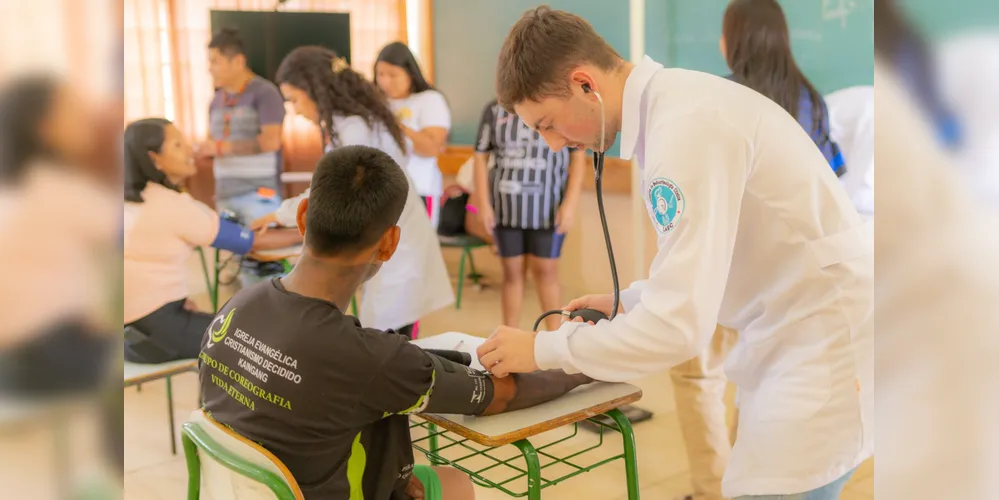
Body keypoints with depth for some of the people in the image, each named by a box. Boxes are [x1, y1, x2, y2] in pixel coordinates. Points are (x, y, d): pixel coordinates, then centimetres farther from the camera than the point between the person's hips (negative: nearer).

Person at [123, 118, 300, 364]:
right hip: (153, 326, -9)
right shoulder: (173, 206, -18)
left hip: (136, 321, 9)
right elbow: (253, 242, -14)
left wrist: (182, 298, 2)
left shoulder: (133, 200, 7)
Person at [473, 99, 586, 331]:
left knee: (545, 270, 4)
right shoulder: (495, 110, 3)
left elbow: (578, 156, -3)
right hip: (506, 205, 2)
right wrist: (483, 202, -1)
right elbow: (480, 156, 5)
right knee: (512, 271, 9)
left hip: (547, 206, -2)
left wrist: (570, 203, -10)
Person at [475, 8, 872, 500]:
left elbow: (679, 326, -26)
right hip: (798, 333, 9)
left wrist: (542, 349, -16)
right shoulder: (671, 103, 6)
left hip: (826, 338, -9)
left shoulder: (686, 125, -24)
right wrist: (626, 302, 14)